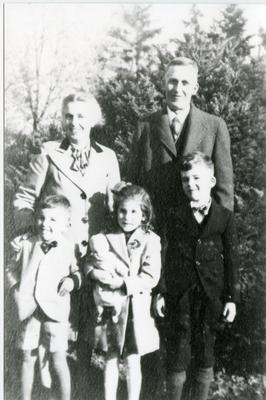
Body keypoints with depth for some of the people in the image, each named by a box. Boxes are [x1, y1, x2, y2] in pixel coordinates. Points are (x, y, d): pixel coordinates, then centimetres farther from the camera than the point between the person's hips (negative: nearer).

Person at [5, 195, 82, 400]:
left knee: (58, 360, 1)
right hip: (29, 310, 3)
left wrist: (72, 280, -11)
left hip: (56, 310, -2)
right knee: (28, 359, 14)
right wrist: (18, 291, 0)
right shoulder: (25, 243, 1)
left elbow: (77, 271, 8)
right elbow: (12, 270, 12)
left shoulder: (68, 247, -4)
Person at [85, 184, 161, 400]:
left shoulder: (150, 240, -7)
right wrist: (95, 272, -20)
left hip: (137, 307, -2)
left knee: (133, 360, 9)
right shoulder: (105, 238, 1)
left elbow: (151, 277, -13)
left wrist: (123, 282, -22)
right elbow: (89, 263, 2)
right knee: (111, 358, 14)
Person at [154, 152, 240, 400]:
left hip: (211, 296, 0)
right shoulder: (174, 216, 1)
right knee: (177, 353, 8)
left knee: (205, 352, 12)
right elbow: (167, 256, 4)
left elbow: (231, 259, 0)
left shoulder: (225, 217, -2)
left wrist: (231, 298, -2)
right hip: (179, 295, 1)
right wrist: (161, 292, 2)